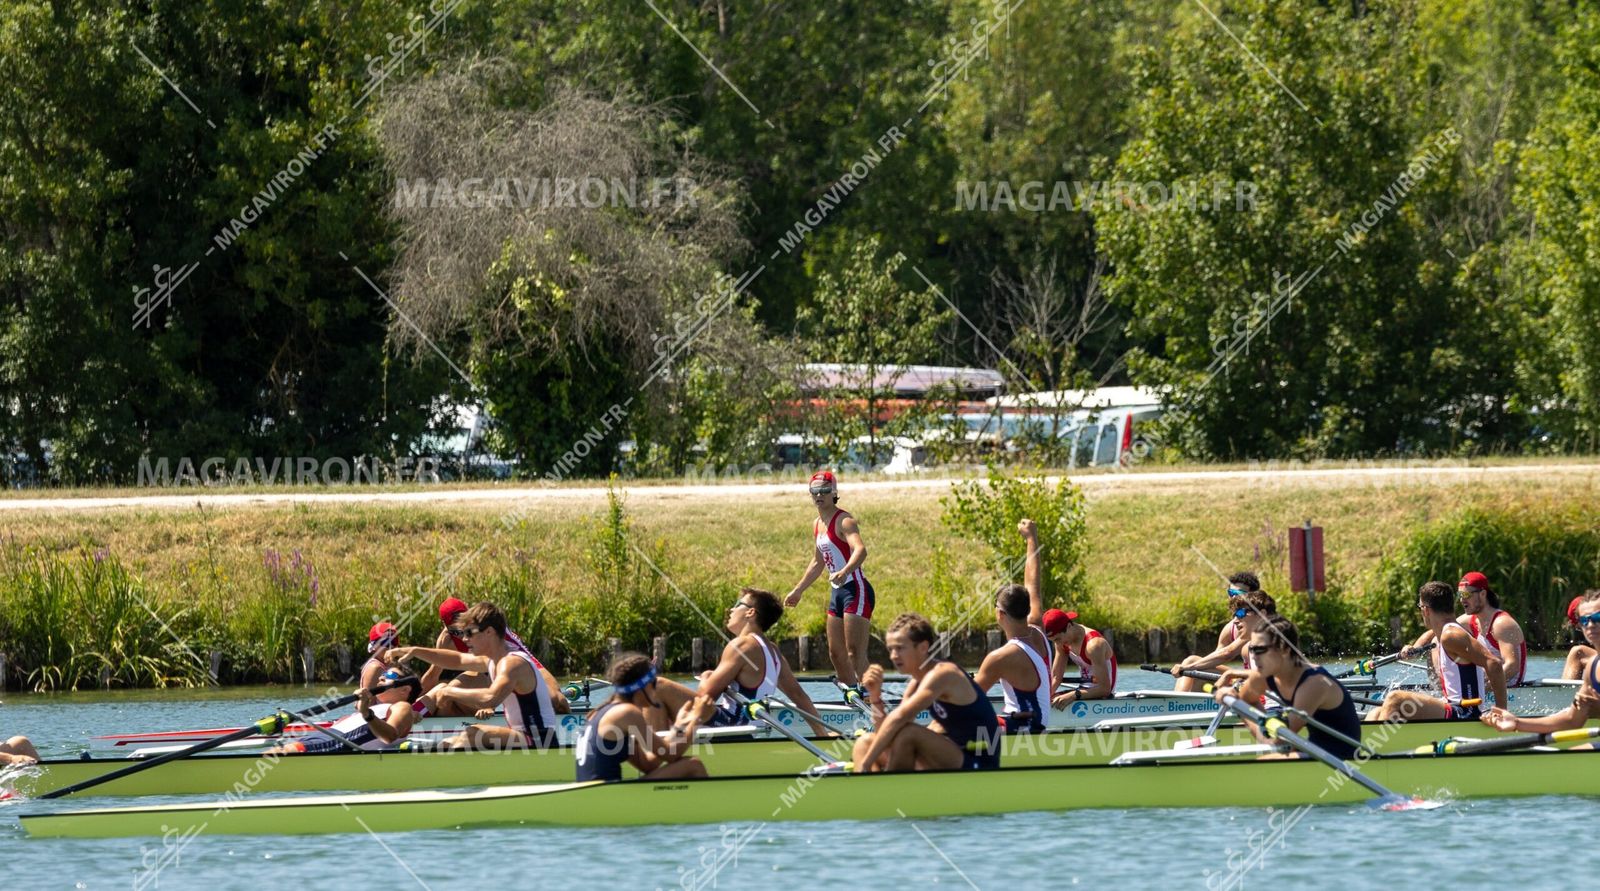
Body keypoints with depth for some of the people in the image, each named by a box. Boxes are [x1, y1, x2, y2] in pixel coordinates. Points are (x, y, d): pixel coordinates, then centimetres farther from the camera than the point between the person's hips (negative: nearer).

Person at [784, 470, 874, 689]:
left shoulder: (844, 521, -14)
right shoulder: (817, 525, 13)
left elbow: (860, 550, -32)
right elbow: (818, 563, 27)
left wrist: (844, 572, -50)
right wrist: (798, 591, 30)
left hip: (856, 590, -9)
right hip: (837, 591, 9)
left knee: (855, 653, -16)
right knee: (836, 653, 11)